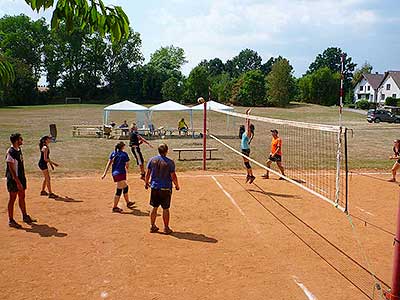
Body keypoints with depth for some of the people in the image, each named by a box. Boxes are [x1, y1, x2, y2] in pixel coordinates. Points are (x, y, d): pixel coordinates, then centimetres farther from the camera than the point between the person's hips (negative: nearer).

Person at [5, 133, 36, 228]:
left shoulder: (19, 150, 9)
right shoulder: (10, 152, -18)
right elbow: (11, 168, -21)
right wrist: (17, 181, -24)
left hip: (21, 177, 9)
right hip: (13, 179, -9)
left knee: (22, 197, 17)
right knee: (12, 198, 0)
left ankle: (25, 217, 29)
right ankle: (11, 220, 9)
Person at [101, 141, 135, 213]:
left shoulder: (113, 153, 9)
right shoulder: (124, 154, -7)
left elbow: (109, 163, 5)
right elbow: (127, 165, -4)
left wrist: (105, 173, 4)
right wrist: (126, 168, 19)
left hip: (114, 173, 8)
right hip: (121, 173, -8)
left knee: (125, 187, 23)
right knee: (119, 191, -2)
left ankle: (128, 203, 36)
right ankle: (115, 207, -1)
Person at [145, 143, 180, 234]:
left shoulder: (152, 160, 0)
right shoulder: (170, 162, -11)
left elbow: (148, 173, 6)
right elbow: (173, 176, -10)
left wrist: (146, 183, 21)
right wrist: (177, 185, 6)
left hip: (154, 187, 4)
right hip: (165, 188, -4)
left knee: (154, 207, 14)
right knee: (165, 209, 5)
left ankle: (152, 226, 22)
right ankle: (166, 228, 12)